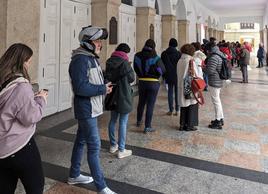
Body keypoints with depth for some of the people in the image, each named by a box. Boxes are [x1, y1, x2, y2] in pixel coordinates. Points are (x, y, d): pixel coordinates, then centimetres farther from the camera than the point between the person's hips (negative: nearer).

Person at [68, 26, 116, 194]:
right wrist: (103, 89, -19)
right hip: (87, 110, -10)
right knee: (94, 147, -5)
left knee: (81, 141, 19)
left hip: (91, 109, 10)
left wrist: (105, 86, 0)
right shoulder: (80, 60, -19)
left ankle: (74, 175, 35)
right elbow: (80, 87, -27)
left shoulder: (91, 58, 12)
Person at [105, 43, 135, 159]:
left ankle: (113, 146, 30)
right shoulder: (125, 63, -16)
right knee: (123, 123, 1)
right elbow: (132, 78, -7)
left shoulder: (109, 62, 4)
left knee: (113, 120, 17)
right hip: (124, 96, -7)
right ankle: (121, 150, 8)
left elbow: (107, 77, 11)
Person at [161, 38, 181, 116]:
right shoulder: (178, 53, -9)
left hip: (169, 76, 2)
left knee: (170, 92, 8)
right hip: (177, 76, -2)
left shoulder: (164, 54, -1)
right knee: (177, 92, 6)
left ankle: (171, 110, 8)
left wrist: (164, 74, 11)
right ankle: (177, 110, 7)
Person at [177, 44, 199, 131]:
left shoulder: (180, 61, 4)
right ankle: (190, 125, 11)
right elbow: (194, 75, -14)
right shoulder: (191, 61, -14)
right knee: (192, 106, 6)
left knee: (184, 106, 15)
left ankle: (182, 125, 19)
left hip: (181, 86, 6)